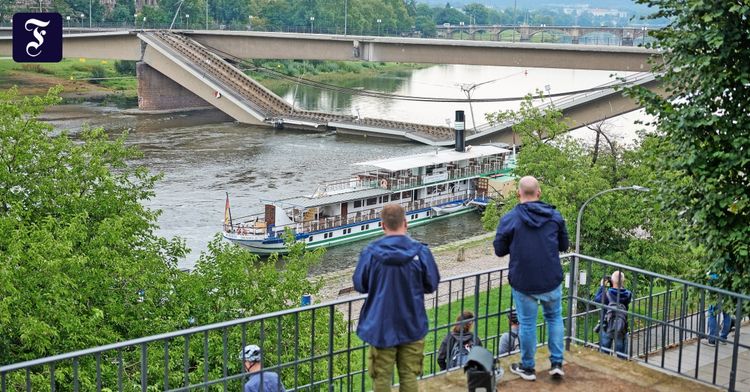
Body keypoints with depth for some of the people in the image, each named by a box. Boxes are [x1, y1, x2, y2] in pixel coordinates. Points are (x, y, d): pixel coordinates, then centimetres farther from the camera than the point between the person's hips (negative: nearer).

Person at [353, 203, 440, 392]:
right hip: (412, 325, 1)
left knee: (381, 376, 11)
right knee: (409, 376, 12)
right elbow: (431, 285, -2)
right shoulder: (421, 251, -12)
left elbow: (359, 286, -2)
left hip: (380, 325, 0)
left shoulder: (370, 252, -12)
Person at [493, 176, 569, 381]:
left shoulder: (509, 219, -10)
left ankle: (527, 368, 21)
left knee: (527, 324, 9)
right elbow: (563, 245, 8)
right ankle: (557, 363, 18)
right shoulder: (554, 215, -1)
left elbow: (499, 250, -2)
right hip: (551, 280, 2)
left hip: (523, 282, -2)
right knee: (554, 318, 20)